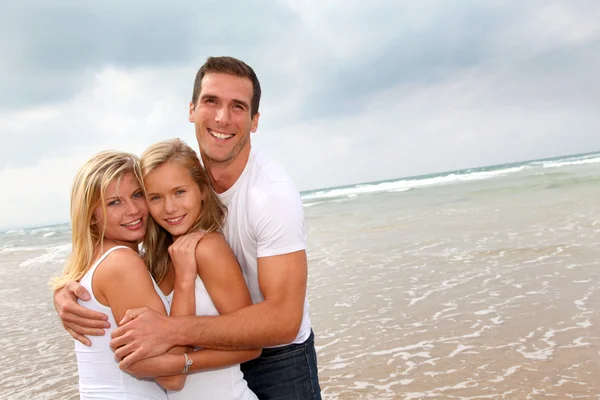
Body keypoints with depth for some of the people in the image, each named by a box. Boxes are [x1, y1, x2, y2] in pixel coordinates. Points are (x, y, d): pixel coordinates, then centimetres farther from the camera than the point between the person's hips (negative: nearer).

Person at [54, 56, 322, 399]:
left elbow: (283, 321, -32)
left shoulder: (274, 194, -27)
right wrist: (65, 290, -22)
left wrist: (172, 331, -39)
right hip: (217, 350, 5)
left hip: (279, 358, -4)